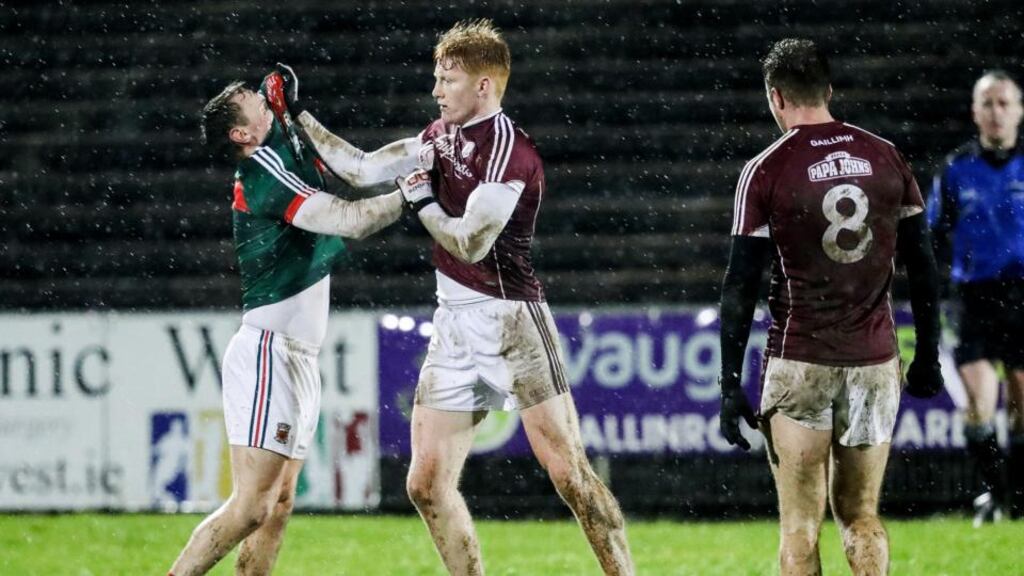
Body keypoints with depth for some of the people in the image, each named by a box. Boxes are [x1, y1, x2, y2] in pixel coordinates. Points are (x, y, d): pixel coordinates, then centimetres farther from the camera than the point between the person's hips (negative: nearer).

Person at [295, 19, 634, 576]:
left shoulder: (508, 148, -14)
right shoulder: (443, 135, 12)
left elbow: (470, 243, -19)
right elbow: (361, 169, 17)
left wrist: (422, 202, -4)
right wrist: (300, 121, 12)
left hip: (510, 320, -8)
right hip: (454, 326, 8)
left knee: (570, 475, -11)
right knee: (426, 485, 3)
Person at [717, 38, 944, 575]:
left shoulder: (766, 170, -6)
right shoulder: (886, 157, 5)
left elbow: (741, 284, -7)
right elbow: (922, 265, 8)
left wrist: (731, 384, -4)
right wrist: (927, 355, 18)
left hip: (800, 364, -3)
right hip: (875, 363, 3)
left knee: (800, 525, 1)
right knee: (861, 515, 12)